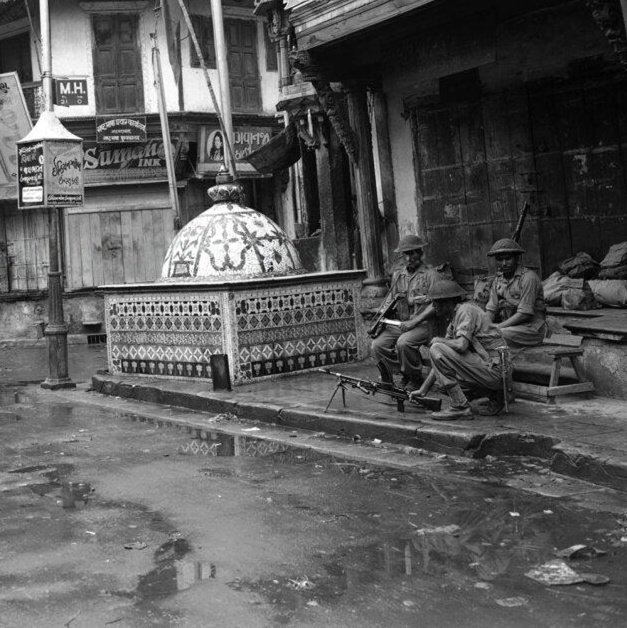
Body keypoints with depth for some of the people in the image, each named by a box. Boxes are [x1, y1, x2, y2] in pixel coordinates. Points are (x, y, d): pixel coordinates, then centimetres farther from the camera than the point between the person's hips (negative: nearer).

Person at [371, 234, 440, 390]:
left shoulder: (430, 274, -1)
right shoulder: (397, 276, 17)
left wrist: (414, 321, -20)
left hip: (423, 324, -6)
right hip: (399, 324, 6)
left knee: (403, 343, -33)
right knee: (377, 345, -18)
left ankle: (416, 379, -9)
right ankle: (404, 375, 1)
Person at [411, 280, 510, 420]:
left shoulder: (466, 310, -10)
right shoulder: (453, 319, 18)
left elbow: (460, 345, -26)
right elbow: (439, 362, 19)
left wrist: (438, 340, -6)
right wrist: (423, 389, 16)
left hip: (494, 369, -10)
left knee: (437, 349, -15)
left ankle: (460, 407, -13)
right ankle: (495, 396, 15)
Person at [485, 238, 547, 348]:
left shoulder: (528, 277, -13)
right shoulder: (498, 279, 9)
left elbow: (524, 314, -18)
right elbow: (491, 309, 5)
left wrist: (498, 327, -21)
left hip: (531, 328, -6)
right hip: (510, 325, 6)